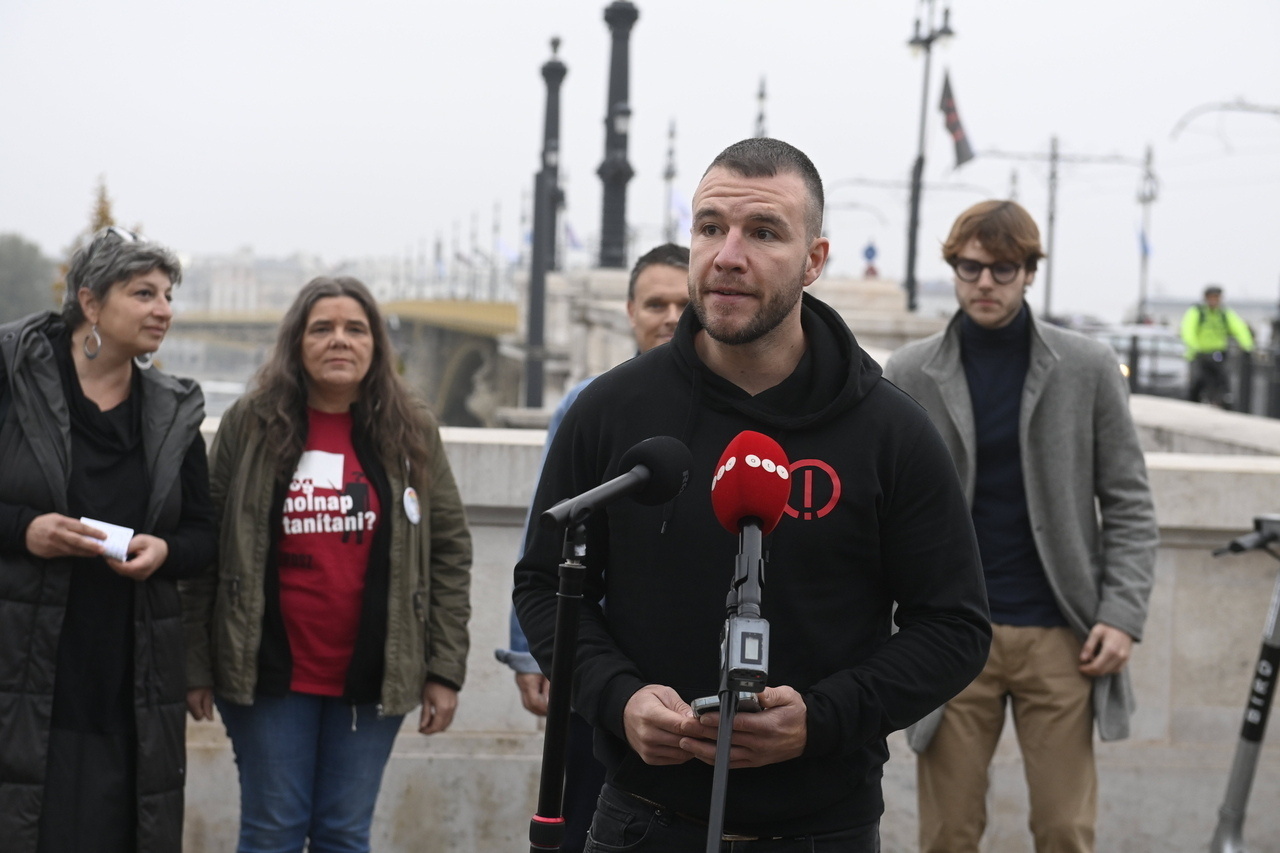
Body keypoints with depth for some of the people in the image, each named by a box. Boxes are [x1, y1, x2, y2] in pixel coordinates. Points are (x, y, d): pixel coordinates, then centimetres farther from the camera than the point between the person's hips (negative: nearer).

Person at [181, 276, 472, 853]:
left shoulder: (411, 434, 4)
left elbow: (449, 553, 5)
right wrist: (195, 665, -3)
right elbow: (204, 550, 1)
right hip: (270, 673, -1)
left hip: (373, 675, 1)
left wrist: (445, 670, -1)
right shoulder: (250, 425, 1)